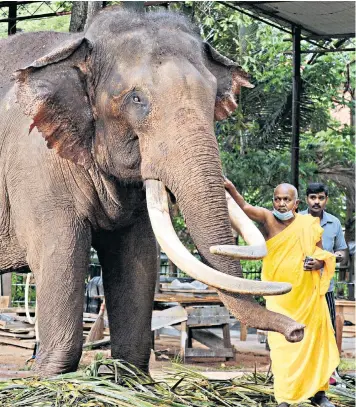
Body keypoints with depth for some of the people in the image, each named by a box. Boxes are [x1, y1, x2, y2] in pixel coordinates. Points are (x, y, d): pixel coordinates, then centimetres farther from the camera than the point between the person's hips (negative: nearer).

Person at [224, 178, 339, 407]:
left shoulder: (309, 225, 0)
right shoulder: (268, 219, -6)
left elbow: (322, 255, 9)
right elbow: (244, 207, -24)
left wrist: (318, 263, -15)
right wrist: (229, 187, -42)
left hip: (308, 294, 3)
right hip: (280, 296, -3)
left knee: (315, 341, 10)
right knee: (282, 345, -7)